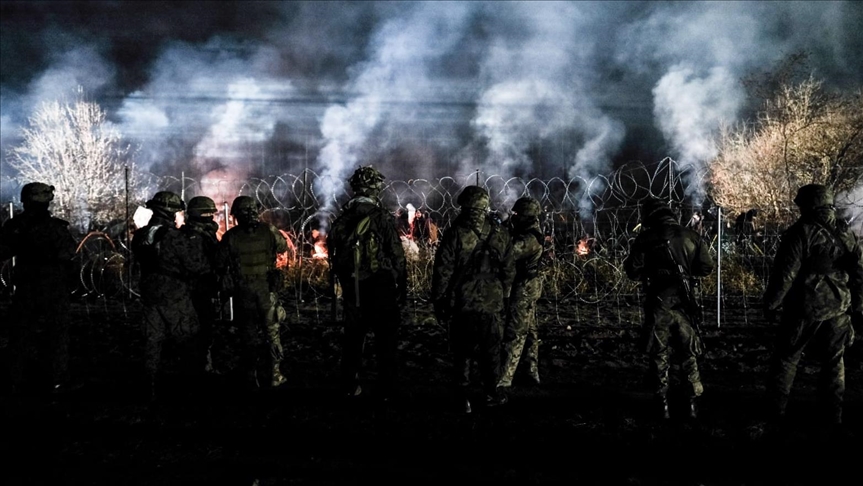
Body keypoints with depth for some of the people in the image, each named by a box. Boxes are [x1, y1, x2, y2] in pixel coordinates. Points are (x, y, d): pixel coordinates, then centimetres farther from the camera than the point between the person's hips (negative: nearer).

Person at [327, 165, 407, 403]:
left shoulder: (342, 219, 2)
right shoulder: (382, 217, -12)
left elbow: (333, 254, 8)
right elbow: (397, 256, -12)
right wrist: (402, 288, -3)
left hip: (352, 289, 4)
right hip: (380, 288, -4)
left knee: (352, 338, 16)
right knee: (386, 340, 6)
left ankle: (349, 386, 23)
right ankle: (385, 390, 8)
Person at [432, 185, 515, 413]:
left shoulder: (456, 233, -10)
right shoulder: (500, 234, 0)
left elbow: (442, 270, -9)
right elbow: (509, 270, 7)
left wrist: (438, 300, 0)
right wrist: (505, 297, 17)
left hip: (461, 303, -2)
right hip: (491, 304, 2)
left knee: (461, 352, 7)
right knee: (490, 352, 14)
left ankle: (463, 398, 9)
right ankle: (492, 394, 22)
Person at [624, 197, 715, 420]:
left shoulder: (645, 239, -6)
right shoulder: (691, 237, 1)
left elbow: (634, 272, -5)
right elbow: (707, 267, 7)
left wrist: (627, 261, 15)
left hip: (658, 305, -2)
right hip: (684, 303, 2)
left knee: (659, 356, 8)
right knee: (689, 355, 13)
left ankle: (663, 406, 9)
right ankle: (693, 404, 13)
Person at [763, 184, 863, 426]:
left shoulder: (801, 233, -12)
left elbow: (785, 273, -15)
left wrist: (771, 304, -5)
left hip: (805, 308, -4)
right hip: (838, 308, 5)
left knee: (786, 358, 8)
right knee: (834, 360, 14)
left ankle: (776, 409, 11)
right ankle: (833, 414, 16)